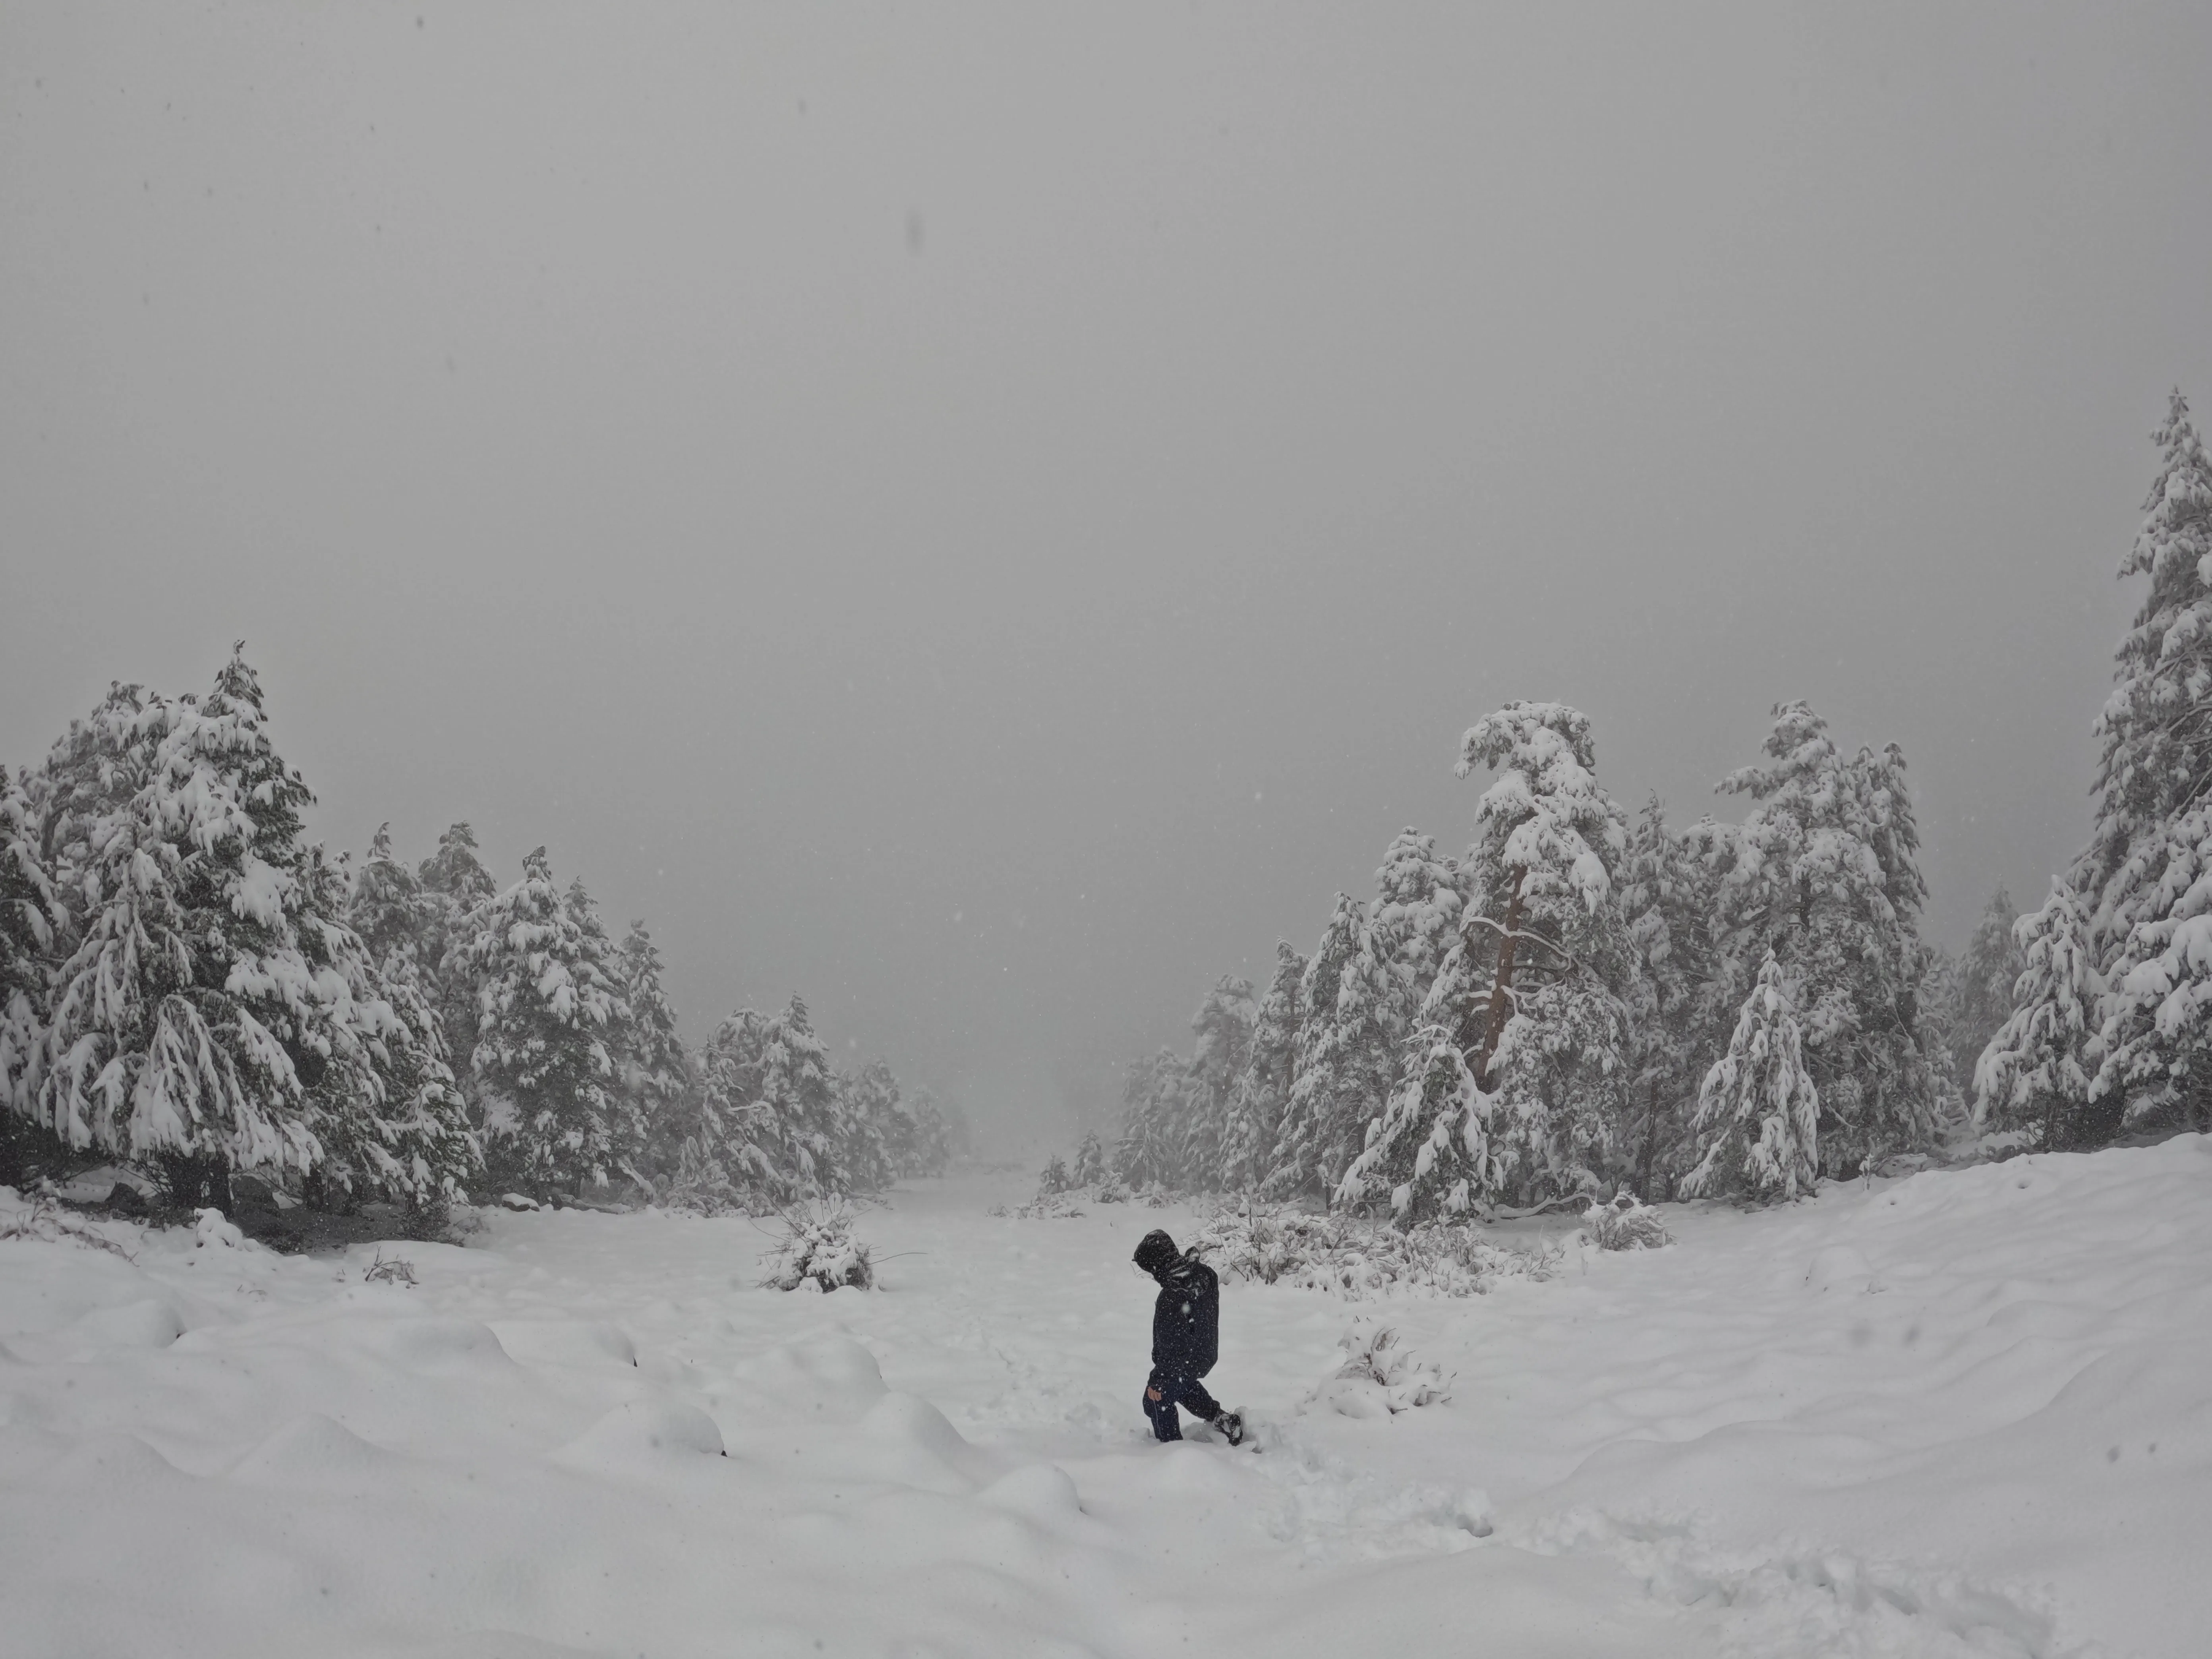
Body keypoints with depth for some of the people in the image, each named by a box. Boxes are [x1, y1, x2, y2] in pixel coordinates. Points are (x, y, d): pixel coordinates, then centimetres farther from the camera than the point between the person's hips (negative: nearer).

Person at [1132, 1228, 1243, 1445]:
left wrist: (1157, 1381, -18)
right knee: (1185, 1386, 36)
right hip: (1207, 1356, 8)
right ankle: (1221, 1418, 29)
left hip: (1181, 1362, -8)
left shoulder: (1171, 1297, -39)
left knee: (1157, 1402, 18)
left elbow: (1172, 1347, -31)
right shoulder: (1205, 1273, -14)